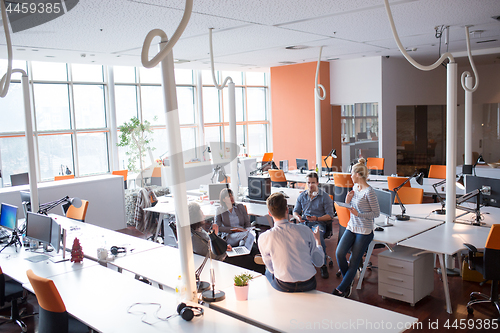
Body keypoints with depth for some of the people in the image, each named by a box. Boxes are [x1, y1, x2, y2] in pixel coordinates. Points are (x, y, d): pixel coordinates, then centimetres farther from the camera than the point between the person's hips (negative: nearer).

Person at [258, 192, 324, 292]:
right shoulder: (304, 230, -12)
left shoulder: (264, 238, -14)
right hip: (309, 285, 2)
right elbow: (319, 262, -1)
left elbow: (271, 268, 1)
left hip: (284, 287, -1)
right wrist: (318, 240, 17)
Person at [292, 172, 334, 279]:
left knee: (318, 237, -37)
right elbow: (295, 211, 20)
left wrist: (317, 219, -16)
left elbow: (330, 215, 1)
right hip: (304, 223, 3)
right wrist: (298, 217, -5)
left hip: (318, 223, -3)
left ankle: (323, 266, -22)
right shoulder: (302, 196, 16)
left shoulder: (325, 196, 4)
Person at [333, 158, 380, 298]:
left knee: (354, 261, -2)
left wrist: (358, 214, -21)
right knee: (339, 253, -12)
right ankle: (349, 281, 10)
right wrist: (348, 200, -3)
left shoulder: (369, 192, -17)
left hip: (364, 230, -6)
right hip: (351, 227, 7)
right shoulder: (355, 187, 6)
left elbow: (377, 213, -12)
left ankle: (342, 289, 10)